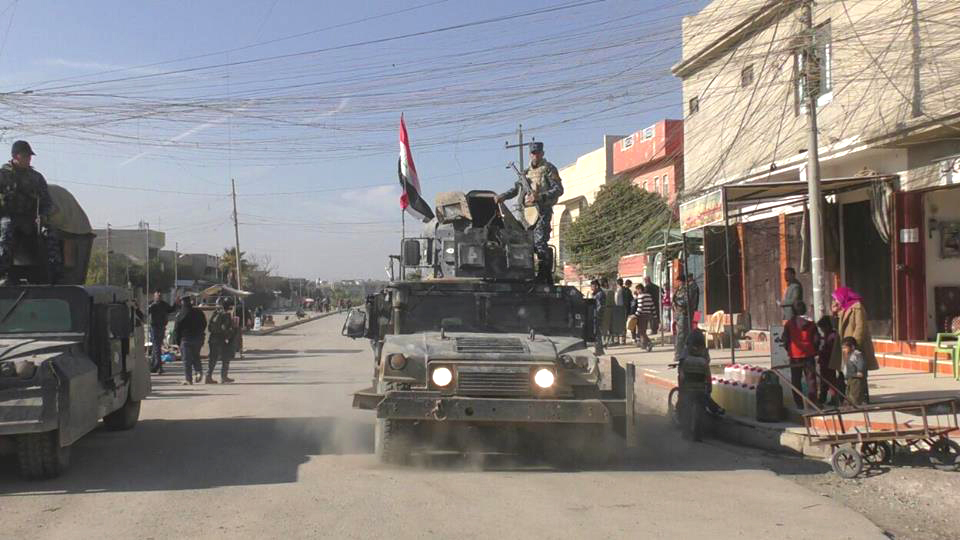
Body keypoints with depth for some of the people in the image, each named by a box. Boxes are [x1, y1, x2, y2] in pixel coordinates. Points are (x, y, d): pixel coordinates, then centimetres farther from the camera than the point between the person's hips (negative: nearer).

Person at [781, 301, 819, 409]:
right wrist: (814, 350, 13)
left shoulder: (789, 324, -4)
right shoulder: (810, 323, -2)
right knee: (811, 379, 5)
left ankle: (799, 403, 6)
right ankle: (813, 401, -1)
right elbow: (816, 339, -1)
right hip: (809, 355, 0)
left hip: (794, 356, 0)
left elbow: (785, 340, -2)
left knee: (796, 381, 7)